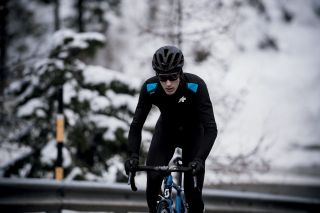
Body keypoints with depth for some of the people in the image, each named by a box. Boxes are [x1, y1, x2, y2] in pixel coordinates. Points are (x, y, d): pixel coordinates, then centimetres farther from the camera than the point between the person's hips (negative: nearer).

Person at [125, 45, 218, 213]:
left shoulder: (196, 86, -36)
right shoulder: (149, 88, -29)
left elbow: (210, 128, -38)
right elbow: (136, 125, -25)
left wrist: (200, 159, -51)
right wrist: (133, 155, -41)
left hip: (193, 131, -2)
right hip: (166, 128, 2)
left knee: (193, 189, -12)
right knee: (153, 177, -19)